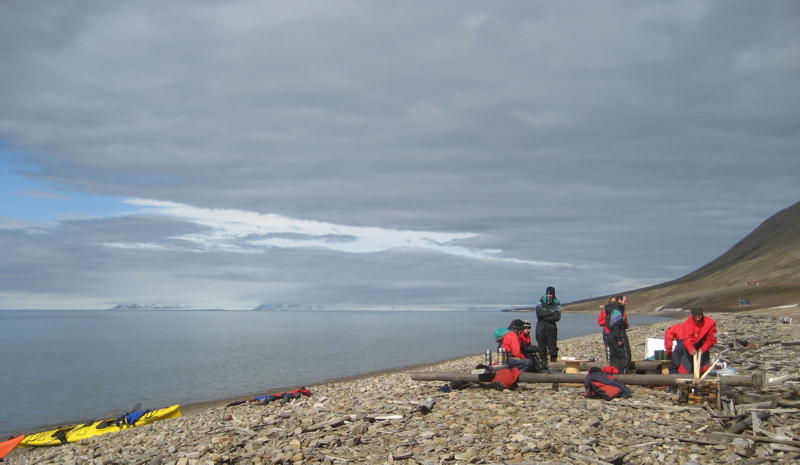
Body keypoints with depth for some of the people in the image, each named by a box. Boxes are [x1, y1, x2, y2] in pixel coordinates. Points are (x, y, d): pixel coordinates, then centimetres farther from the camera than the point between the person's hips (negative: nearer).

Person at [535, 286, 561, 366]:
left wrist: (544, 317, -10)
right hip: (540, 327, 1)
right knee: (541, 345, 4)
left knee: (552, 345, -4)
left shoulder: (557, 304, 3)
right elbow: (539, 314, -9)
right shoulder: (541, 302, 5)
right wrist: (551, 312, -10)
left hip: (551, 327, -1)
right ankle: (543, 361, 13)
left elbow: (557, 317, -9)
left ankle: (554, 360, 5)